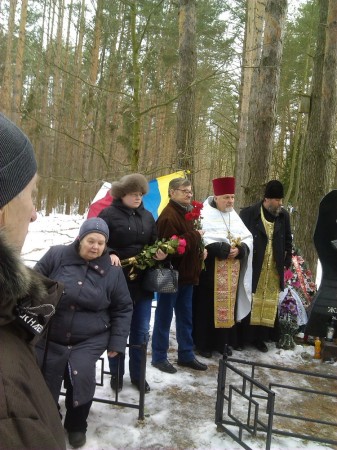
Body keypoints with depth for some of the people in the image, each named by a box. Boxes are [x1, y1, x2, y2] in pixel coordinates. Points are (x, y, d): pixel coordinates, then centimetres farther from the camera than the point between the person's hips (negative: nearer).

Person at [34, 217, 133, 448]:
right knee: (45, 386, 2)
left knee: (81, 378, -21)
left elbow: (123, 309, 4)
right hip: (49, 337, 1)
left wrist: (117, 342, -1)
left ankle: (76, 426, 9)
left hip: (89, 340, -1)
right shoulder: (56, 255, -6)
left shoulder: (113, 271, -3)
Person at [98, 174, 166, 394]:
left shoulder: (147, 216, 10)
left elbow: (155, 242, 15)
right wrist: (110, 255, -25)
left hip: (143, 281, 5)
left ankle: (137, 374, 30)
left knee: (141, 331, 13)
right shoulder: (109, 214, -7)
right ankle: (116, 374, 28)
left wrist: (161, 253, -5)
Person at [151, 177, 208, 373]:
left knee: (185, 317, 16)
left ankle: (186, 355, 28)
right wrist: (196, 236, -17)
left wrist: (200, 249, 4)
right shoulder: (169, 216, -18)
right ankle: (159, 357, 17)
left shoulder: (186, 213, 13)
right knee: (164, 317, 4)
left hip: (186, 274, 9)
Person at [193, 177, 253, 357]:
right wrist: (224, 249, -19)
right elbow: (202, 240, -16)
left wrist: (240, 250, -10)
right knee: (207, 305, -1)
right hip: (210, 269, -5)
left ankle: (223, 341, 21)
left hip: (232, 271, 6)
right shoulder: (205, 214, -6)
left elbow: (248, 238, 10)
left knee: (228, 304, 10)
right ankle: (204, 343, 10)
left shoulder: (235, 216, 13)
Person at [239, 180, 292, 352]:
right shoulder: (248, 214, -8)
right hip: (252, 267, -4)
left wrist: (286, 262, 9)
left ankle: (260, 336, 19)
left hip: (274, 270, 4)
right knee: (250, 302, 3)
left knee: (269, 303, 8)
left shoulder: (284, 216, 5)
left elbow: (288, 241, 14)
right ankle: (242, 336, 15)